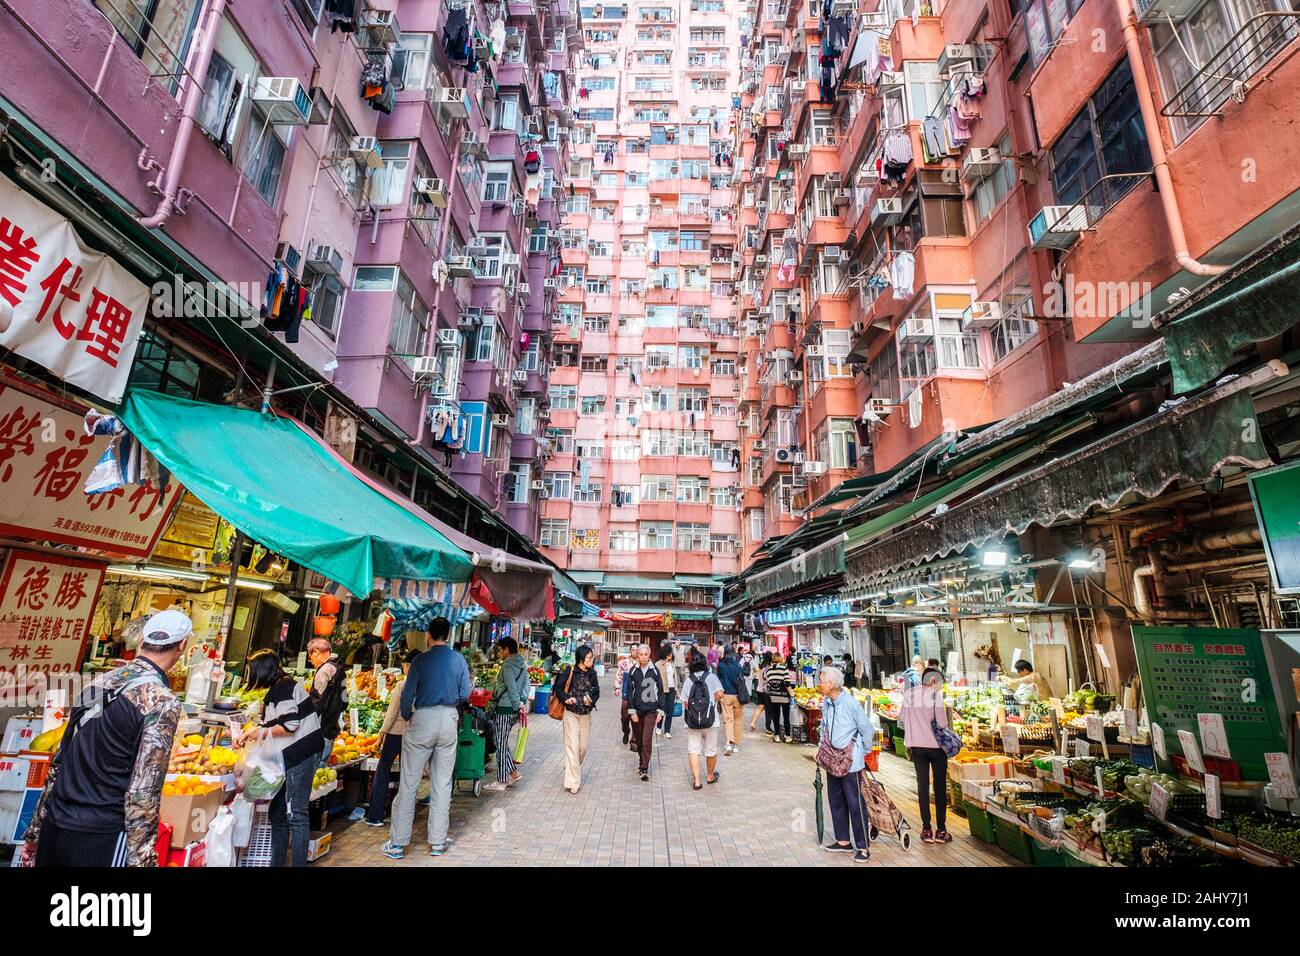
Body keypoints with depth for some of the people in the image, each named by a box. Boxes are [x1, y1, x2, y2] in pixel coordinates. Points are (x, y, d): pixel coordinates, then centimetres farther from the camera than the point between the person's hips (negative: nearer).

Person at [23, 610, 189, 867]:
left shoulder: (99, 682, 5)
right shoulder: (162, 701, -17)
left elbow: (57, 763, 13)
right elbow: (143, 792, -19)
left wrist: (35, 831, 22)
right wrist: (141, 859, -12)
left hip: (53, 827, 7)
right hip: (101, 838, -7)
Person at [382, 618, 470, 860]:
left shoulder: (421, 660, -8)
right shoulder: (459, 660, -1)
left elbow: (407, 694, -8)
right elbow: (465, 694, -1)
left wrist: (407, 716, 8)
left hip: (423, 720, -2)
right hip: (449, 721, 3)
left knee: (408, 783, 7)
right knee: (442, 783, 11)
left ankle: (397, 844, 14)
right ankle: (438, 842, 20)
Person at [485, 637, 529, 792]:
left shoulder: (508, 665, -16)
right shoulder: (523, 664, 11)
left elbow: (512, 689, -20)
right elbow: (526, 685, 11)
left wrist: (518, 706, -15)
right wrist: (522, 703, 9)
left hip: (504, 708, -9)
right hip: (514, 709, 9)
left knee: (501, 744, 2)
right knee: (502, 741, 19)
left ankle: (501, 781, 10)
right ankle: (513, 773, 21)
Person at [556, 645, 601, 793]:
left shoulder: (592, 673, 1)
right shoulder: (570, 671, -11)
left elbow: (597, 692, 9)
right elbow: (559, 687, -5)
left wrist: (591, 700, -11)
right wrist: (566, 698, -21)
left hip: (586, 714, 4)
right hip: (571, 713, -4)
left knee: (583, 746, 11)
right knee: (572, 746, -7)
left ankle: (572, 768, 37)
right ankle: (572, 782, 0)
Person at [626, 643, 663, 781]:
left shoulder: (655, 670, -2)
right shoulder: (633, 671, 0)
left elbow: (660, 691, 3)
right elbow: (629, 692, 1)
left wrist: (660, 710, 1)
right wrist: (632, 711, -4)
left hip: (651, 710, -2)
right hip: (636, 710, 2)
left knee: (647, 740, -9)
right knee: (639, 739, 12)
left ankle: (645, 769, -2)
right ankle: (642, 761, 34)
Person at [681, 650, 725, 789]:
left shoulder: (688, 680, 0)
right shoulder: (711, 677, -3)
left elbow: (685, 702, -2)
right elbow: (719, 694, -15)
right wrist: (713, 701, 5)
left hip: (692, 722, 0)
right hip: (710, 720, 0)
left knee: (693, 750, 6)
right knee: (711, 750, 17)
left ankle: (696, 780, -1)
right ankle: (710, 776, 34)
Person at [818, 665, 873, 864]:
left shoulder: (851, 704, -18)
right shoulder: (826, 703, 1)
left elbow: (867, 730, -8)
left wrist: (862, 754, 1)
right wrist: (821, 750, 11)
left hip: (850, 762, -7)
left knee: (855, 804, 0)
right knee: (836, 801, 15)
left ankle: (863, 847, 14)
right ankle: (843, 841, 30)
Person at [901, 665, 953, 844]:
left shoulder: (908, 693, 4)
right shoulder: (935, 694, -10)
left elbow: (901, 719, 6)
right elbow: (942, 722, -14)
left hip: (916, 746, 3)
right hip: (936, 745, -3)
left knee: (922, 786, 10)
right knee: (940, 787, 9)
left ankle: (926, 830, 13)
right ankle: (941, 830, 13)